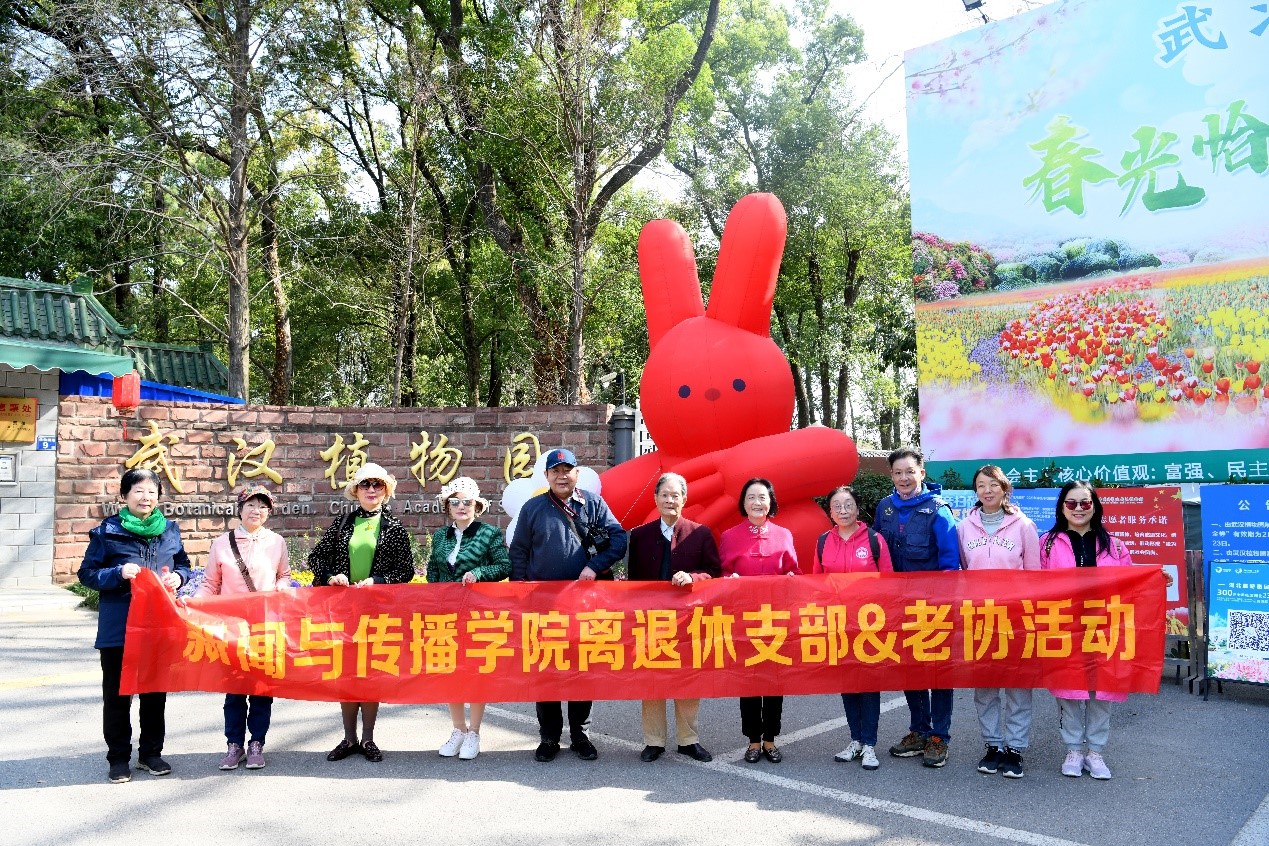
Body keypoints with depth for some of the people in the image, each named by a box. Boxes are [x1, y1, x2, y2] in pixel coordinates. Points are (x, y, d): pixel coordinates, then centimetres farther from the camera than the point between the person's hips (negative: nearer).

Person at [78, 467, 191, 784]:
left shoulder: (170, 530, 7)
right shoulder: (108, 531, -4)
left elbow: (184, 564, 17)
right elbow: (87, 573, -3)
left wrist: (178, 577, -5)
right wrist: (118, 573, -20)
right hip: (118, 627, -3)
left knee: (155, 691, 12)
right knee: (117, 693, 6)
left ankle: (151, 752, 25)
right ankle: (119, 757, 19)